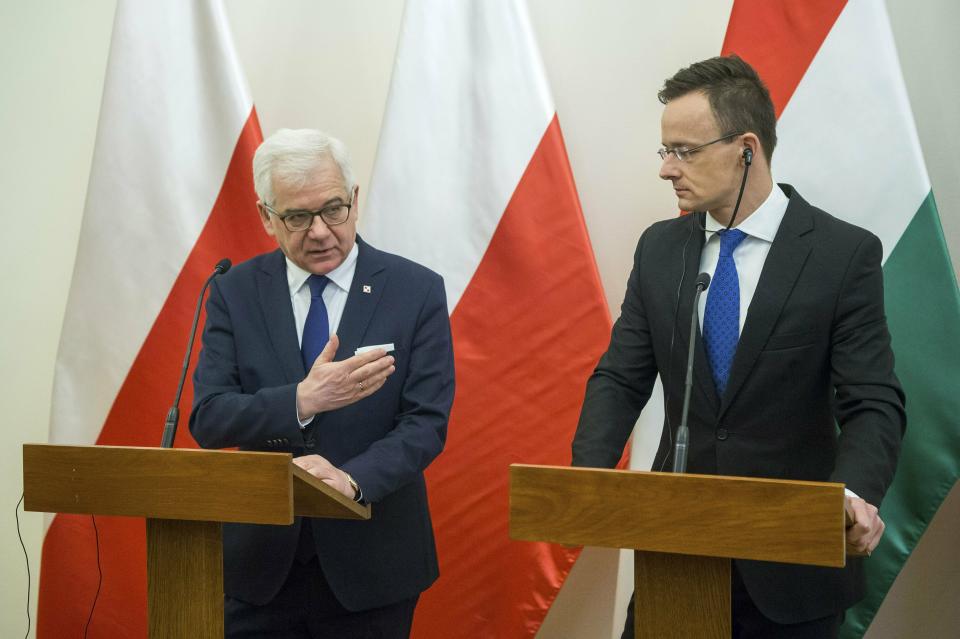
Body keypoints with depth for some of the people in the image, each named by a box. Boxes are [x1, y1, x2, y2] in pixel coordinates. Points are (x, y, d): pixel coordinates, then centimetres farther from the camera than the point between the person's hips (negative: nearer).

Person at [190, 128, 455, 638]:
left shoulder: (416, 291, -4)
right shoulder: (235, 292, 1)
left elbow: (426, 422, -9)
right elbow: (208, 419, -7)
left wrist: (351, 479, -26)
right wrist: (302, 401, -24)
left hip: (371, 563, -1)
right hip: (260, 559, 1)